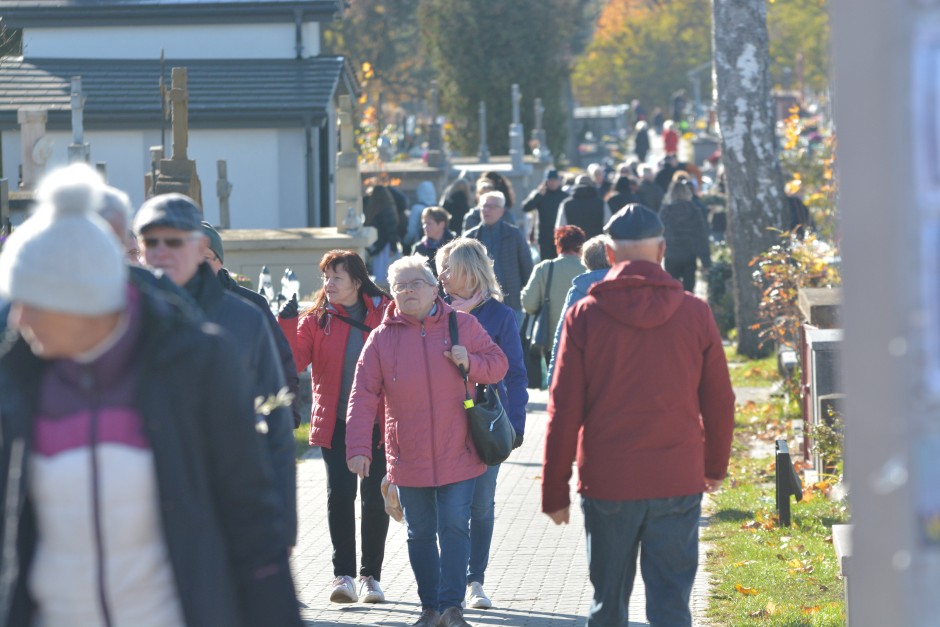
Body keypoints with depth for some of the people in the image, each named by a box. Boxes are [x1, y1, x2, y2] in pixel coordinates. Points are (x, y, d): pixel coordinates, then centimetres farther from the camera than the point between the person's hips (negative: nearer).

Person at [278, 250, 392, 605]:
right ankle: (343, 574, -4)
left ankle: (371, 576, 15)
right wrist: (287, 323, -21)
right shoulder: (317, 319, 3)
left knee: (375, 498, 4)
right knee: (339, 493, -9)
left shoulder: (384, 314, 0)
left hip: (377, 422, 0)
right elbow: (293, 362, -8)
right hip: (335, 423, 0)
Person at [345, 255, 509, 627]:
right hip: (408, 460, 1)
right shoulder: (382, 338, 1)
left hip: (457, 454, -1)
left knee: (454, 527, -6)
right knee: (420, 534, 8)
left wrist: (470, 362, -15)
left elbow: (498, 365, 7)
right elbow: (363, 397, -2)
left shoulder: (463, 325, 1)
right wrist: (358, 448, -10)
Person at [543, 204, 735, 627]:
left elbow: (564, 410, -3)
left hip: (606, 483, 0)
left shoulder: (585, 315, -3)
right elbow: (720, 402, 7)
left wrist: (554, 491, 4)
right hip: (678, 482, 0)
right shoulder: (695, 314, 0)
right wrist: (715, 466, 23)